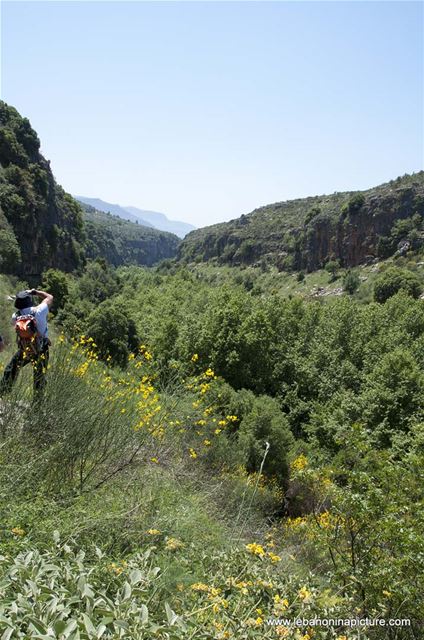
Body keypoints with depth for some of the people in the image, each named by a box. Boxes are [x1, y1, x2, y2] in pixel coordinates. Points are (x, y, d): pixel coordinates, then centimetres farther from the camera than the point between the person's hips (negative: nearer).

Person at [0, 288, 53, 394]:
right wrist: (35, 292, 0)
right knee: (39, 376, 10)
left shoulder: (15, 317, -15)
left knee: (10, 371, 21)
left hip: (24, 349, 2)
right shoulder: (39, 311, -21)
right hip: (41, 350, -1)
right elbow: (50, 297, -6)